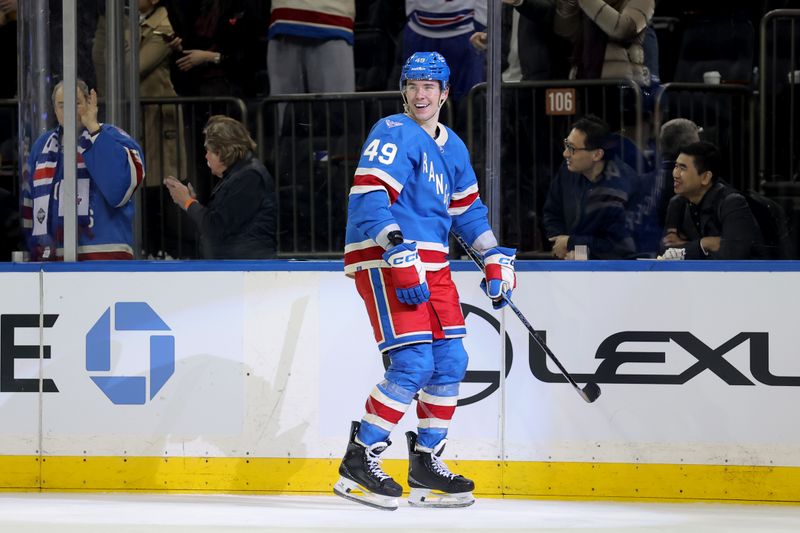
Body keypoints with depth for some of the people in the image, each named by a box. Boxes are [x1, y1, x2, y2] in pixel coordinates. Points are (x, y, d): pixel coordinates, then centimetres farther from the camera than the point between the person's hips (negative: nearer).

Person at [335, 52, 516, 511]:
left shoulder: (453, 148, 17)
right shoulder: (395, 134, -10)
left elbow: (468, 208, 28)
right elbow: (369, 197, -21)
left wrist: (496, 258, 19)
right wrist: (400, 255, -30)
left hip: (431, 263, 9)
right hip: (382, 260, -9)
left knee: (451, 361, 6)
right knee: (413, 364, -17)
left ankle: (426, 463, 17)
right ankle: (359, 460, -10)